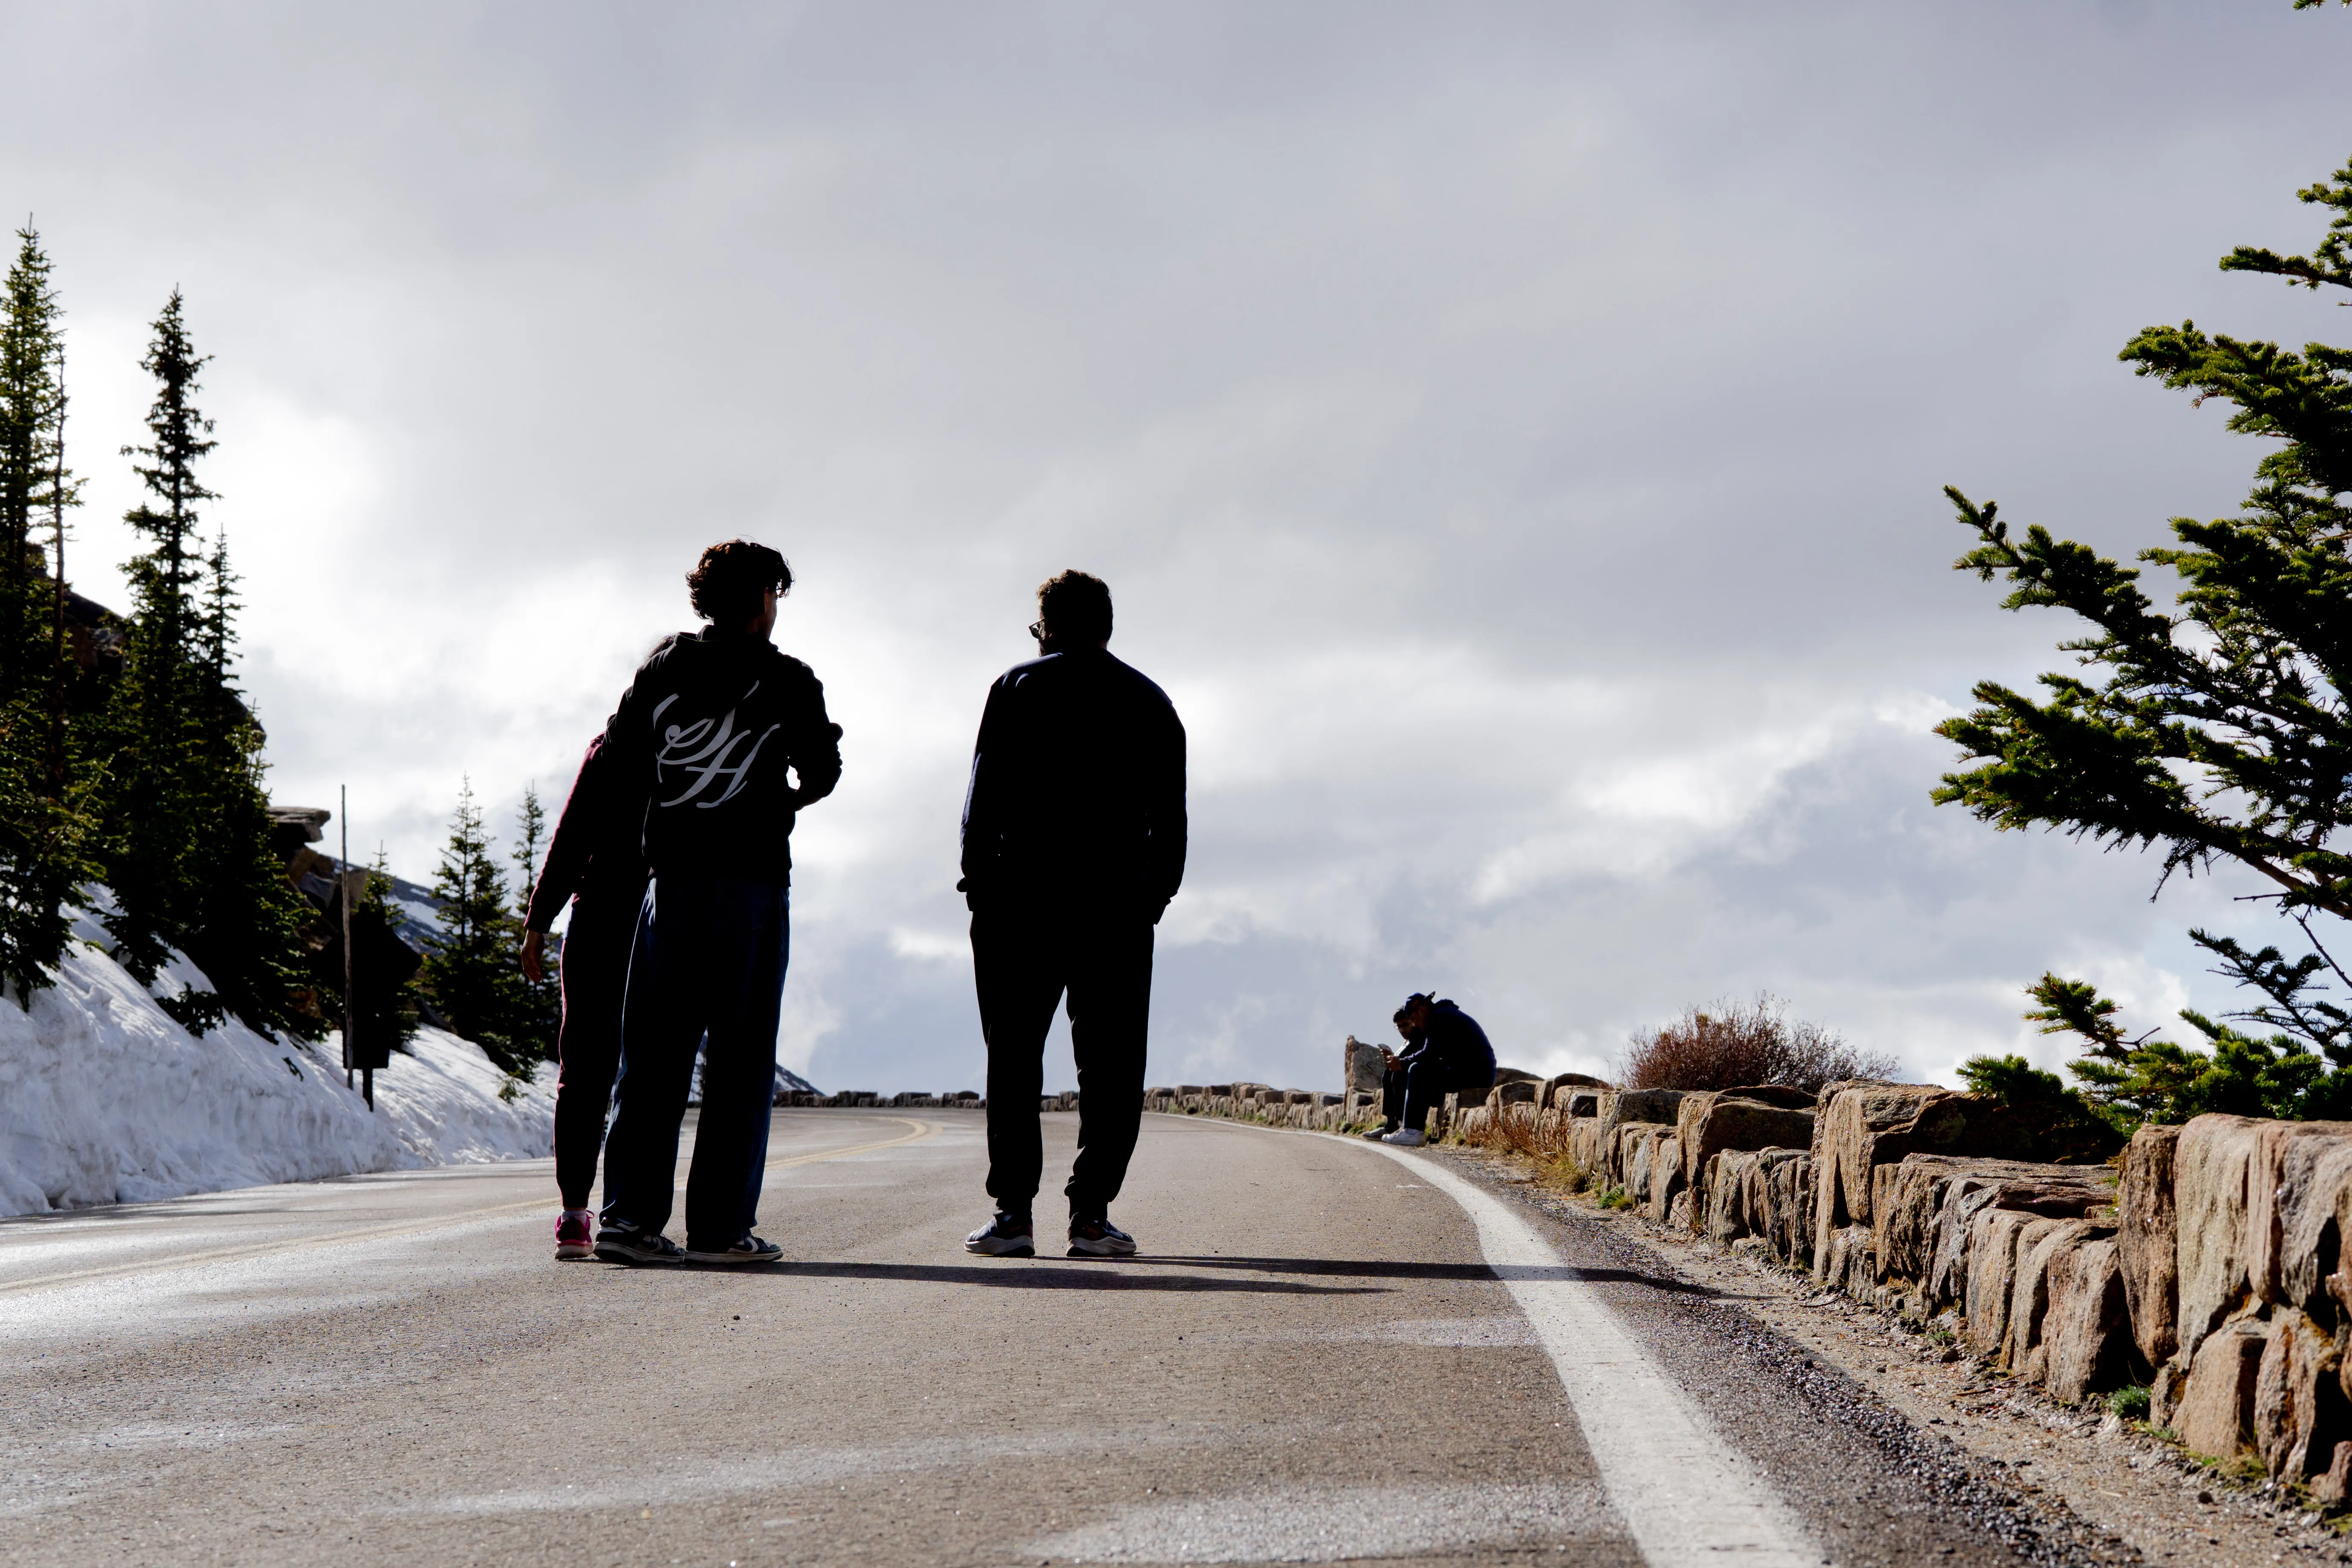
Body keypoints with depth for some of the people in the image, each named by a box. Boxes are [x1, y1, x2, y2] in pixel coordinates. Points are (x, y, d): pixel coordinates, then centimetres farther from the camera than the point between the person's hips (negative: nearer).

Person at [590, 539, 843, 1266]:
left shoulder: (664, 665, 9)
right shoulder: (789, 681, 2)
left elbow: (620, 758, 6)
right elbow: (821, 776, 8)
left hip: (670, 876, 3)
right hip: (754, 878, -3)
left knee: (653, 1051, 5)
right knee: (739, 1056, 0)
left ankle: (630, 1211, -1)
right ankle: (720, 1224, -3)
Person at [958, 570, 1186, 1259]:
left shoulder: (1018, 688, 4)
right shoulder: (1151, 703, 12)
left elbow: (985, 796, -2)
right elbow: (1170, 819, 10)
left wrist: (978, 883, 4)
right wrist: (1155, 895, 15)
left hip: (1023, 899, -2)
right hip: (1119, 909, 2)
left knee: (1014, 1063, 2)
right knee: (1109, 1065, 3)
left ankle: (1012, 1211, -2)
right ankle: (1091, 1213, -2)